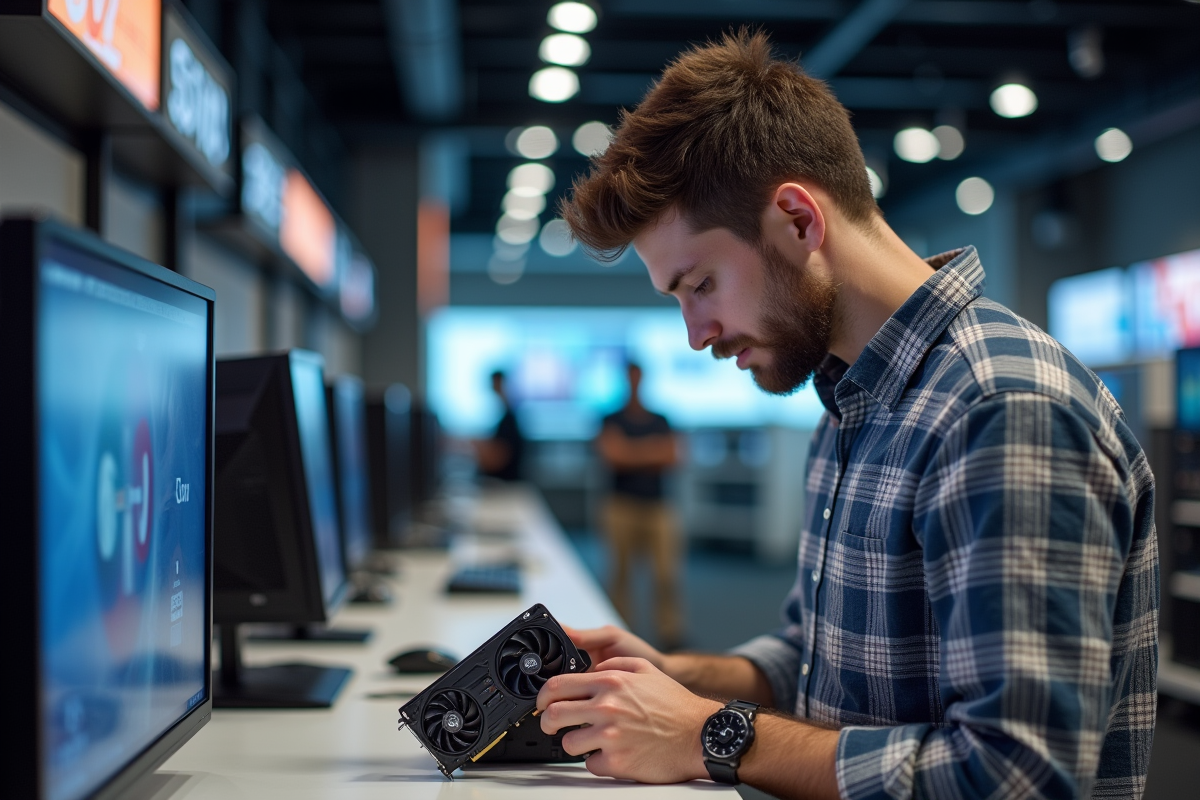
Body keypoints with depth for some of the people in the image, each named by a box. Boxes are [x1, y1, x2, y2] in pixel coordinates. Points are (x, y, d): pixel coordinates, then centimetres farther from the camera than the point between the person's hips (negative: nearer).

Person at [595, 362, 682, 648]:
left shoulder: (660, 421, 14)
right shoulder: (613, 420, 5)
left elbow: (670, 458, 2)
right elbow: (611, 455, -10)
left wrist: (632, 453, -7)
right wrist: (650, 453, -5)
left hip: (657, 505, 2)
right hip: (623, 504, -2)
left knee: (666, 573, -5)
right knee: (621, 573, 2)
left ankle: (670, 634, -1)